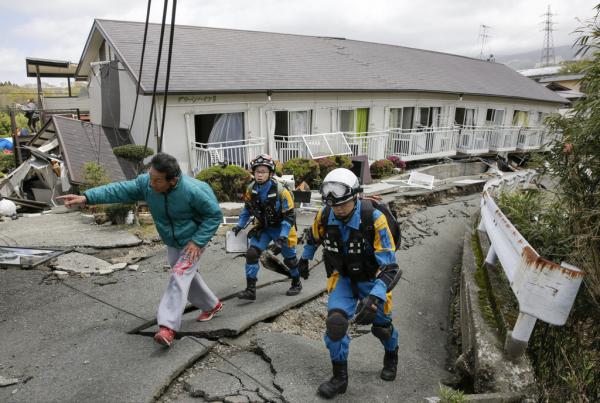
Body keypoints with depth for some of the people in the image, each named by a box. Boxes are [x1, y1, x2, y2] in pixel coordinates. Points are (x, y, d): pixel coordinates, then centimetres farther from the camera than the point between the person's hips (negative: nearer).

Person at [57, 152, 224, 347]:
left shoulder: (194, 191, -33)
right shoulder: (145, 183, -18)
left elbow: (214, 215, -23)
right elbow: (119, 190, -20)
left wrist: (197, 241, -26)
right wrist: (86, 197, -33)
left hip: (192, 242, -7)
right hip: (172, 244, 7)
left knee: (179, 278, -20)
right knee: (188, 277, 19)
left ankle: (168, 327, -17)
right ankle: (212, 305, 41)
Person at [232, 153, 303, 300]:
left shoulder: (281, 191, -26)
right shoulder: (251, 189, -11)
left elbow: (289, 216, -21)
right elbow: (247, 208, 8)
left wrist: (283, 235, -29)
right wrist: (240, 225, 1)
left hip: (281, 228, -4)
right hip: (264, 227, 4)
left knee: (289, 259, 10)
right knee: (251, 253, -13)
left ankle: (297, 284, 38)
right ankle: (250, 290, -5)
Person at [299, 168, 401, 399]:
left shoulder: (373, 219, -32)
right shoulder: (324, 216, -19)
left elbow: (389, 265, -32)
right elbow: (314, 236, 7)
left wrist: (375, 296, -45)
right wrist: (305, 257, 22)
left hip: (372, 280, -2)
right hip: (343, 278, 2)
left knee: (381, 326, 16)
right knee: (335, 321, -18)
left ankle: (391, 357, 52)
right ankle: (340, 377, 5)